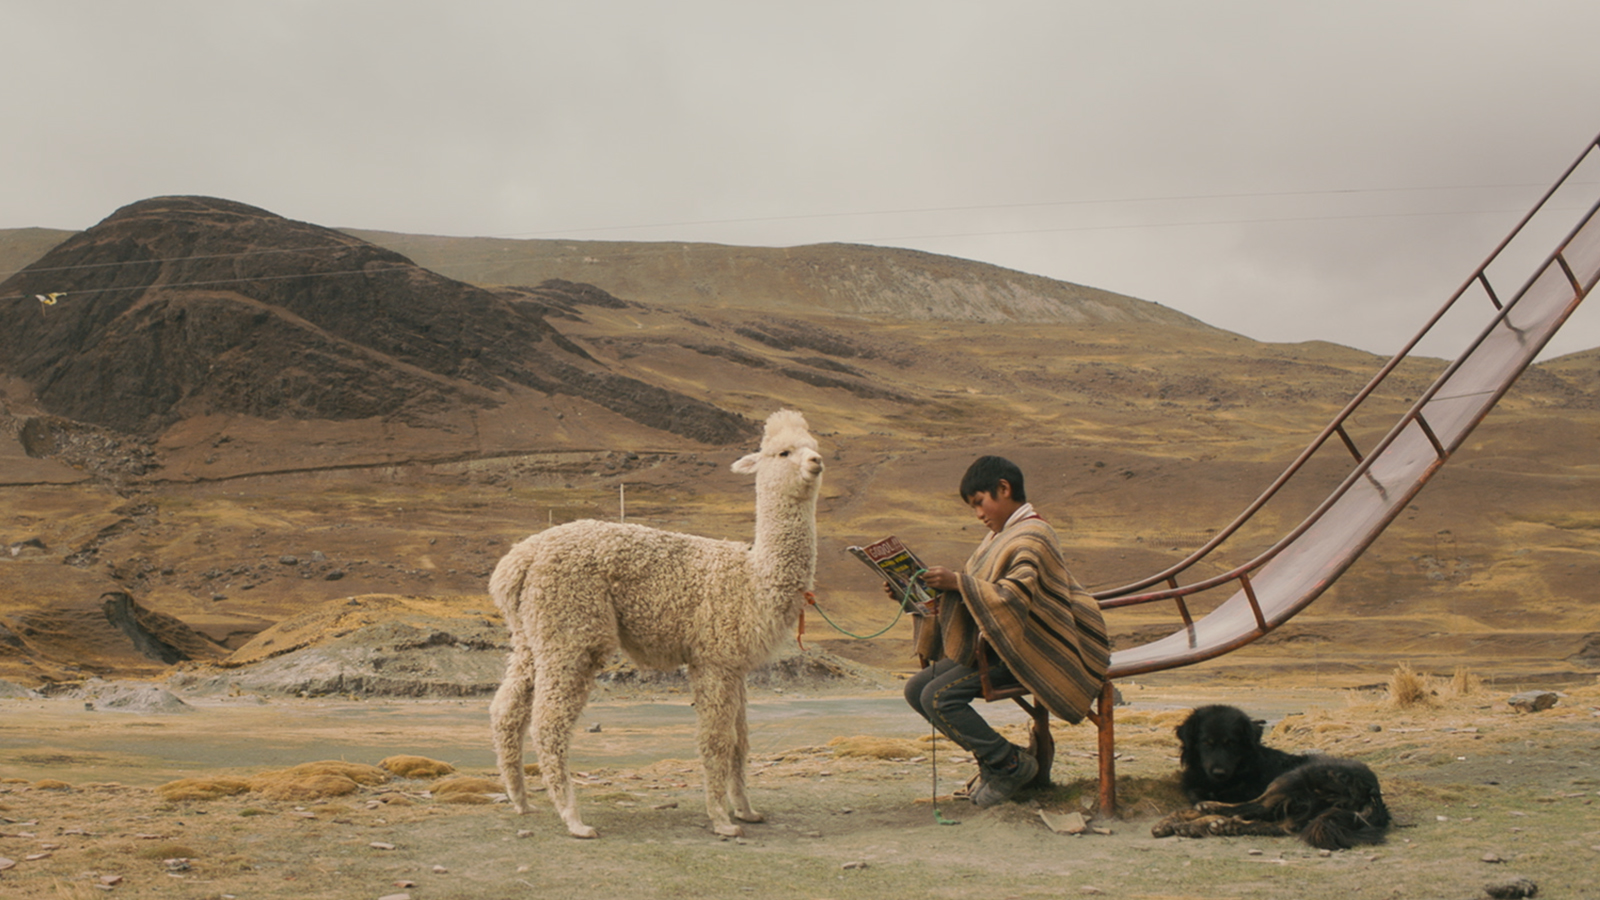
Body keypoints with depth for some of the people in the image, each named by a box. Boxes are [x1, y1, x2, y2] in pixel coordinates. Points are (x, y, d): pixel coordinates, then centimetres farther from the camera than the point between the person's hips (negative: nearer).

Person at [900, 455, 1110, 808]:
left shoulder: (1032, 537, -14)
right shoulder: (1001, 535, 17)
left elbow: (1013, 597, -28)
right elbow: (978, 594, 18)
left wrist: (958, 582, -29)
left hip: (1027, 650, -10)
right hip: (994, 644, 10)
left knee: (939, 697, -23)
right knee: (916, 689, -2)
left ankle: (1011, 764, -6)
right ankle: (992, 756, 7)